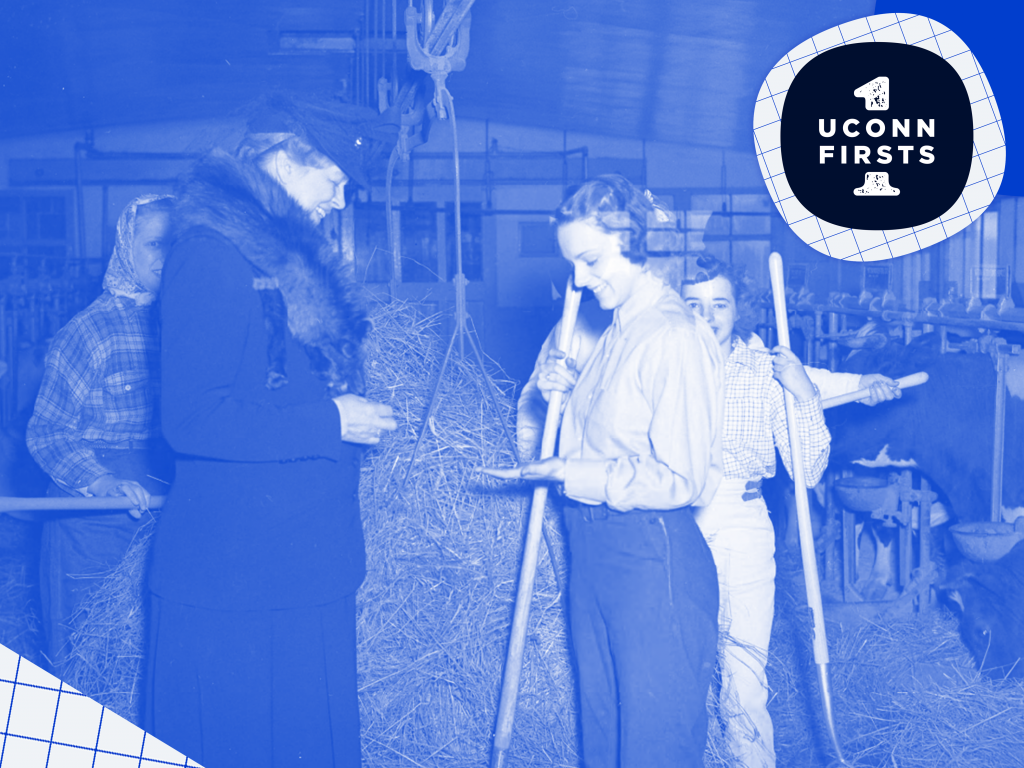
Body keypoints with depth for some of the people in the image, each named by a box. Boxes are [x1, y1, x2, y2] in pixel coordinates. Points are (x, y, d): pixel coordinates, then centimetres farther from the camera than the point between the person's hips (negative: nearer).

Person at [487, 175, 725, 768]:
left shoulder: (677, 335, -17)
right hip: (596, 548, 9)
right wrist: (573, 390, 6)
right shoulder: (619, 329, 13)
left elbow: (679, 478, -20)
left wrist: (569, 475, -16)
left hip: (651, 557, -9)